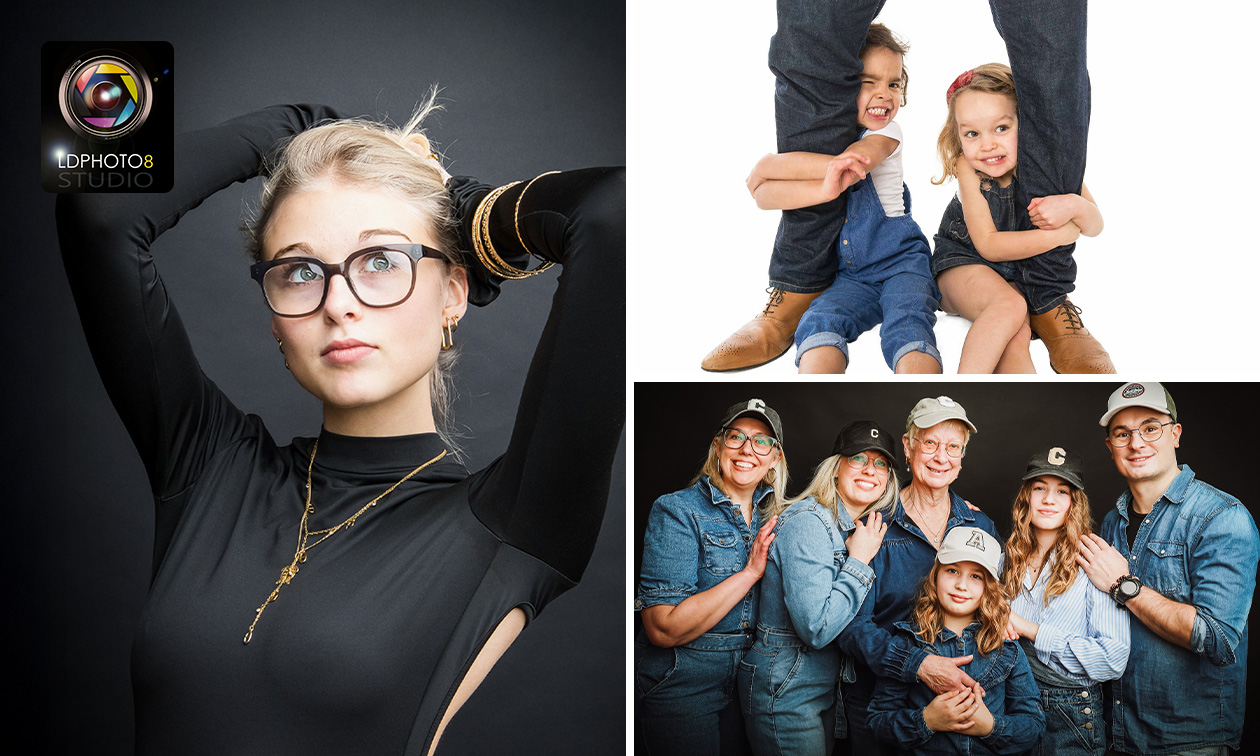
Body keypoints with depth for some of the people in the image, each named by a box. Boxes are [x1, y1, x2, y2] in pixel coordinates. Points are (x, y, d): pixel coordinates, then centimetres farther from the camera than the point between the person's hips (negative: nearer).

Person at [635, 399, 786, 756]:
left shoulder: (772, 516, 4)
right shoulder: (677, 511, -15)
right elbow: (662, 628, -25)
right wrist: (750, 572, -24)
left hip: (746, 682, 6)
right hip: (680, 685, -5)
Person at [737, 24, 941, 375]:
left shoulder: (887, 133, 0)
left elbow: (846, 164, -22)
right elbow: (763, 194, -13)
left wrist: (771, 164, -11)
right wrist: (825, 189, -31)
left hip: (900, 263, -1)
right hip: (849, 274, 2)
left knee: (908, 327, -30)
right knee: (820, 322, -28)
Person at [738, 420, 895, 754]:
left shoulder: (858, 527, 7)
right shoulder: (807, 522, -21)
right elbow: (816, 629, -28)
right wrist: (859, 561, -19)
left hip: (827, 686, 9)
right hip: (784, 693, -9)